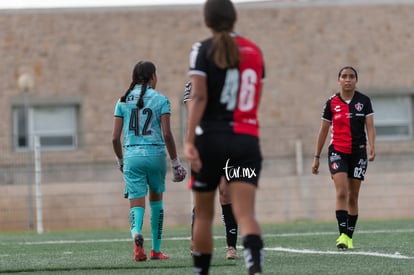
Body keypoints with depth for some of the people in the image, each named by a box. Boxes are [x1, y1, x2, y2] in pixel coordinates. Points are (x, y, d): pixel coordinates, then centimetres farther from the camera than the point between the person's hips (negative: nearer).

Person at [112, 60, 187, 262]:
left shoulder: (123, 101, 7)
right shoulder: (160, 100, -1)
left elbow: (115, 137, 5)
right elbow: (167, 134, -8)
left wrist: (120, 160, 20)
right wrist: (175, 161, 1)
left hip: (132, 156, 1)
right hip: (155, 154, -1)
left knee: (136, 203, 0)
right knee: (156, 199, 17)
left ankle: (136, 232, -32)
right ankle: (156, 250, 21)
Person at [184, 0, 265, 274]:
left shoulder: (203, 50, -2)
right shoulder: (254, 51, 10)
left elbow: (199, 97, -13)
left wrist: (189, 141, -18)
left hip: (211, 138, -2)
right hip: (247, 140, 2)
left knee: (204, 215, 15)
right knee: (246, 214, -10)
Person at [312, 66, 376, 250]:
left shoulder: (364, 101, 3)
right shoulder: (332, 103, 3)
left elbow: (370, 126, -4)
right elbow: (323, 131, 9)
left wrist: (372, 147, -22)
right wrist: (316, 157, 9)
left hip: (358, 152, 1)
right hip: (337, 151, -1)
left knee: (353, 197, 5)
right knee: (342, 192, -18)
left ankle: (349, 237, 14)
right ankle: (342, 234, -23)